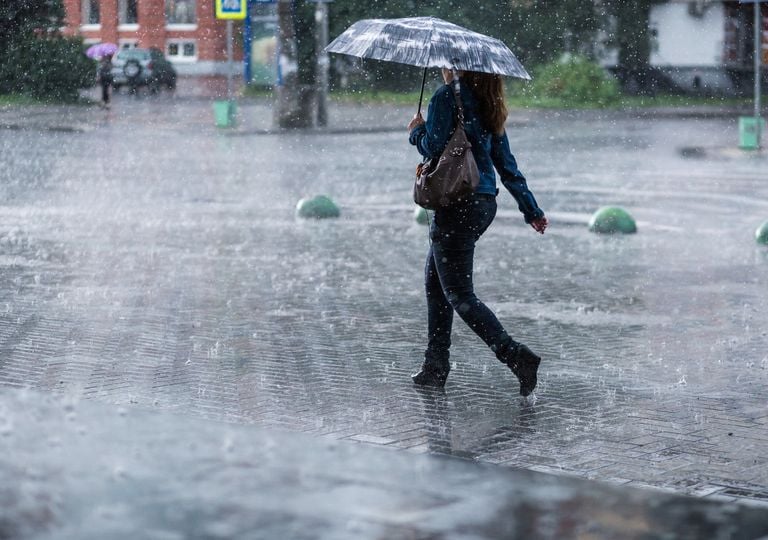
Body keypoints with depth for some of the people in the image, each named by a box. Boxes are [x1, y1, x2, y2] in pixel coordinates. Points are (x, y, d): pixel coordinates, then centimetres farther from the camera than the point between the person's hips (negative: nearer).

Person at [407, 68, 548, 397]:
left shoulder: (447, 97, -10)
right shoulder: (486, 105, 13)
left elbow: (434, 148, -17)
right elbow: (506, 163, 16)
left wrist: (417, 131, 5)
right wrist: (531, 209, 21)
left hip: (457, 206, -9)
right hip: (484, 203, 9)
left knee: (459, 295, -6)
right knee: (435, 282, 19)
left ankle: (516, 356, -17)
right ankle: (435, 365, 20)